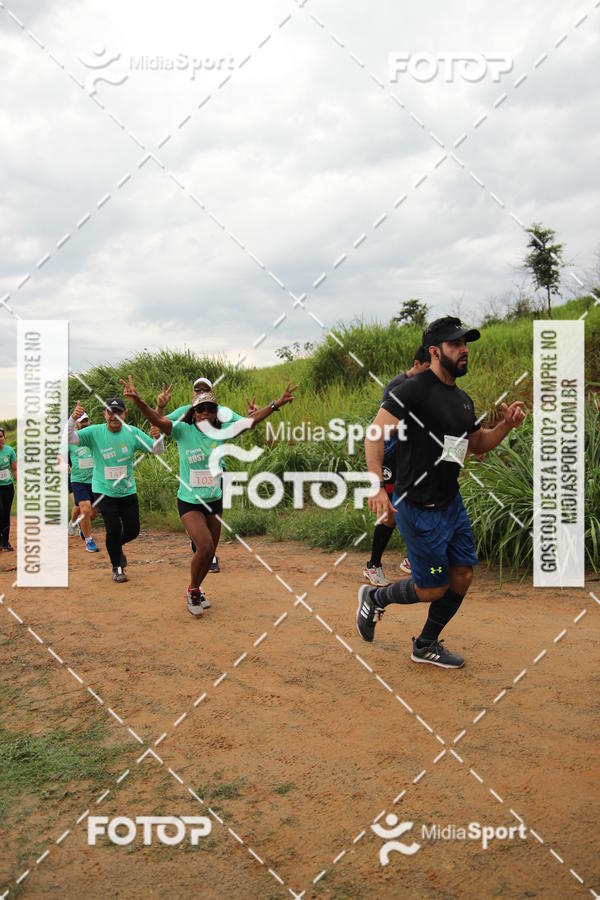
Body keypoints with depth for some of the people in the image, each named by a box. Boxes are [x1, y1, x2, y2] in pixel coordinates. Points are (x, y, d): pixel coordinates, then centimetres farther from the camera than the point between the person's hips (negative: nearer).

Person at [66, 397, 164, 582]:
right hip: (104, 491, -3)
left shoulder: (132, 432, -5)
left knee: (133, 530, 6)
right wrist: (73, 418, -39)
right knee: (114, 529, -12)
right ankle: (117, 567, 15)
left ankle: (116, 547, 43)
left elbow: (157, 449, -6)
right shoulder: (94, 432, -10)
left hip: (128, 491, 3)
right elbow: (69, 438, -21)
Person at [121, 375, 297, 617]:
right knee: (204, 546, -21)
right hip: (189, 502, -5)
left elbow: (251, 421, -4)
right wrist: (138, 401, -44)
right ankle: (193, 590, 6)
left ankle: (195, 590, 40)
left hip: (214, 501, 5)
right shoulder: (183, 431, -13)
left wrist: (276, 404, -11)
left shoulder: (221, 433, -3)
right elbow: (157, 420, -27)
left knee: (210, 552, 14)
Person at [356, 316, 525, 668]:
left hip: (452, 503, 8)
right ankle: (376, 597, 28)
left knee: (462, 577, 11)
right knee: (433, 589, 0)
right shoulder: (414, 389, -16)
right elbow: (376, 434, -22)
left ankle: (426, 646, 30)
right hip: (419, 508, -8)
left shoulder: (463, 399, 10)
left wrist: (507, 425, 3)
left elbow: (477, 444, 22)